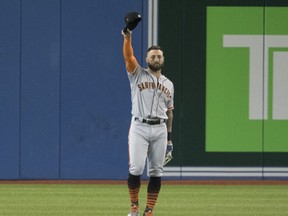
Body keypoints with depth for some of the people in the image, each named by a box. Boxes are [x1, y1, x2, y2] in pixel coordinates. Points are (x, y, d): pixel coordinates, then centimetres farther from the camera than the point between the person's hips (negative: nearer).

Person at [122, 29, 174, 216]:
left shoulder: (168, 84, 16)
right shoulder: (138, 75, 5)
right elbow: (128, 57, -13)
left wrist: (169, 137, 15)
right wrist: (127, 38, -30)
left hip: (160, 130, 4)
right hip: (139, 127, -4)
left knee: (156, 172, 1)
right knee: (136, 168, -12)